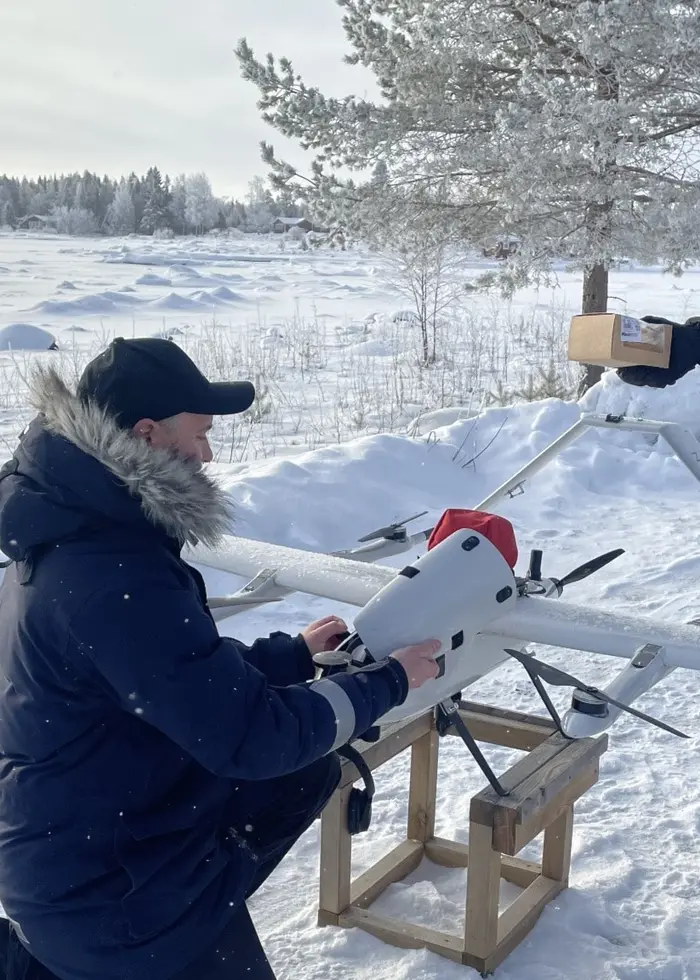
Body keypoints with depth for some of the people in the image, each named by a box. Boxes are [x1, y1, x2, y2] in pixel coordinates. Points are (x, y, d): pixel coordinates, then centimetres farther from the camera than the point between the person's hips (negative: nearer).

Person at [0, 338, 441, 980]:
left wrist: (295, 655, 10)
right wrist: (389, 683, -14)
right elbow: (250, 737, -27)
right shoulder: (115, 576, -31)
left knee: (309, 771, 13)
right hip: (105, 882, -8)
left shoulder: (75, 532, 1)